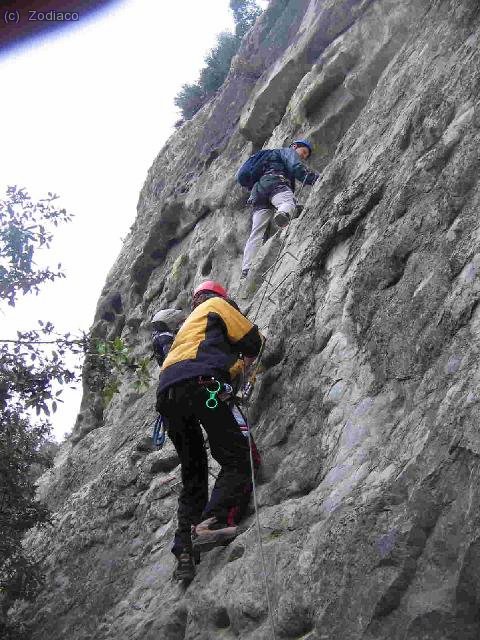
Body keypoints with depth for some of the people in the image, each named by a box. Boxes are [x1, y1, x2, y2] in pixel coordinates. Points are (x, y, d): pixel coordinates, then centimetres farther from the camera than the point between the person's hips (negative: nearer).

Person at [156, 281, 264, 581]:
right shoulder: (217, 305, 21)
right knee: (236, 459, -8)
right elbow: (252, 340, 15)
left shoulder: (188, 323, 41)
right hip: (198, 385, -7)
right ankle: (212, 520, -31)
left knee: (193, 475, 9)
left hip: (167, 394, 7)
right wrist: (248, 353, 36)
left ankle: (184, 551, -5)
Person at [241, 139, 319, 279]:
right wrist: (317, 179, -6)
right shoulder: (288, 151, 21)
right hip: (274, 183, -7)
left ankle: (246, 271, -20)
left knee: (256, 233, -7)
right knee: (289, 201, -35)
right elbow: (297, 168, 0)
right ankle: (283, 213, -72)